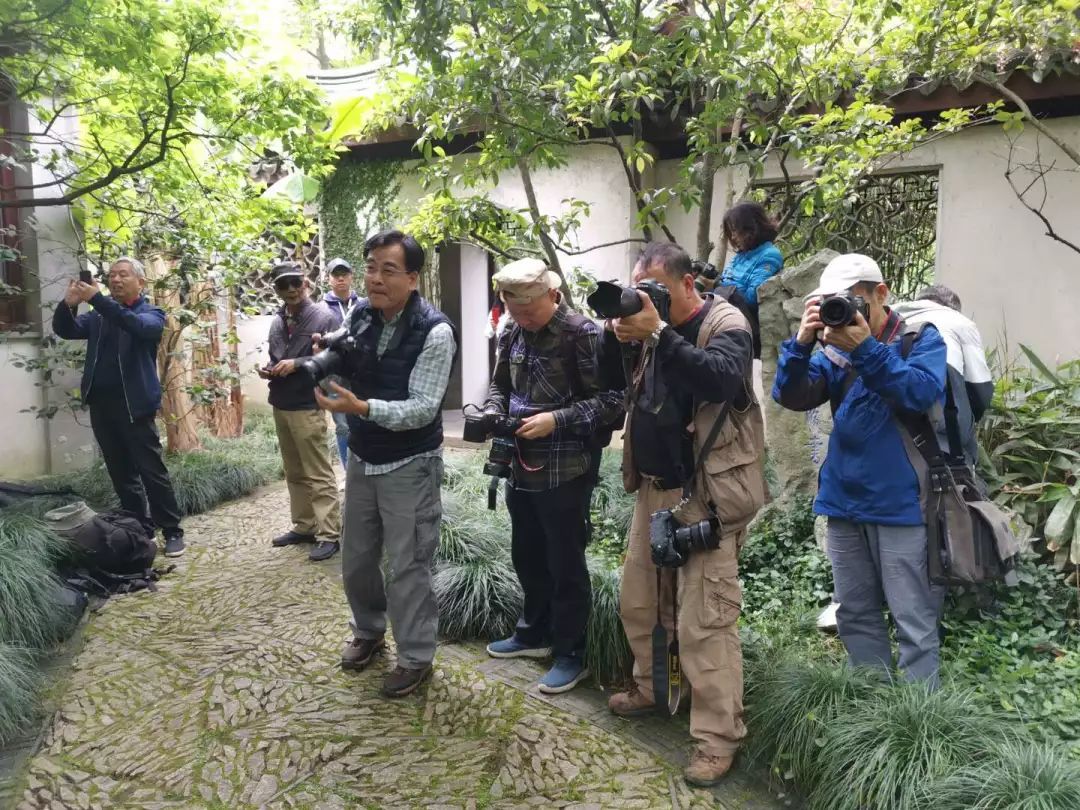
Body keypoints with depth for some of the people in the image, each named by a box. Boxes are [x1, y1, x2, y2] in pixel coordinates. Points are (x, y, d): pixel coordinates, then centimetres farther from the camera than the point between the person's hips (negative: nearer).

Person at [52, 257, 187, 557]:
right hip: (100, 404, 6)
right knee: (121, 473, 10)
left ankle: (172, 532, 1)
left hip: (134, 405, -5)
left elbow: (138, 326, -21)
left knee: (151, 470, -5)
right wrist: (69, 303, -15)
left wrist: (96, 298, -28)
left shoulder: (152, 313, 1)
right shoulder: (98, 315, 17)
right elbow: (65, 330, 5)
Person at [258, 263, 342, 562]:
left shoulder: (323, 317, -7)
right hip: (280, 405, 7)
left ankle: (329, 535, 0)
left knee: (318, 475, -4)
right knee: (294, 473, 15)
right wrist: (268, 370, 1)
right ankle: (304, 526, 25)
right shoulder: (278, 321, 12)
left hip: (307, 406, -7)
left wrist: (297, 364, -20)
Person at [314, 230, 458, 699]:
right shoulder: (359, 313, -2)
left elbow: (422, 409, -24)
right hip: (361, 459, 7)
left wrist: (362, 407, -36)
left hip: (410, 466, -6)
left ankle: (415, 658, 22)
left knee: (406, 567, 3)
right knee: (356, 561, 19)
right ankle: (368, 631, 43)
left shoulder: (435, 331, -20)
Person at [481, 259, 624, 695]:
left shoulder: (583, 334, -15)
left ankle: (571, 654, 21)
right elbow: (500, 383, 17)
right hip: (521, 467, 7)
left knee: (565, 565, 5)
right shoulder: (512, 334, 6)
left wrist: (556, 420, -24)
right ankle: (535, 633, 39)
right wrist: (493, 411, -4)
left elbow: (610, 399, -16)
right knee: (526, 557, 20)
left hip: (565, 471, -7)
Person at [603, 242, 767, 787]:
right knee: (638, 602, 18)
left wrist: (658, 333, -32)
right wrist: (618, 336, -11)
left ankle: (718, 738, 8)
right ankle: (651, 689, 39)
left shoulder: (725, 324, -10)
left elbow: (723, 380, -29)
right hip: (653, 489, 8)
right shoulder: (651, 326, 9)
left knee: (704, 620, -5)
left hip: (706, 496, -7)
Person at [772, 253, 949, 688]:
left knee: (914, 622, 0)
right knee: (855, 616, 14)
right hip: (844, 502, 5)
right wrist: (802, 342, -19)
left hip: (903, 502, -5)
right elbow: (791, 396, -4)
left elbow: (923, 392, -21)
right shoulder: (835, 348, 8)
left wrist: (866, 349, -27)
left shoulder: (921, 338, -2)